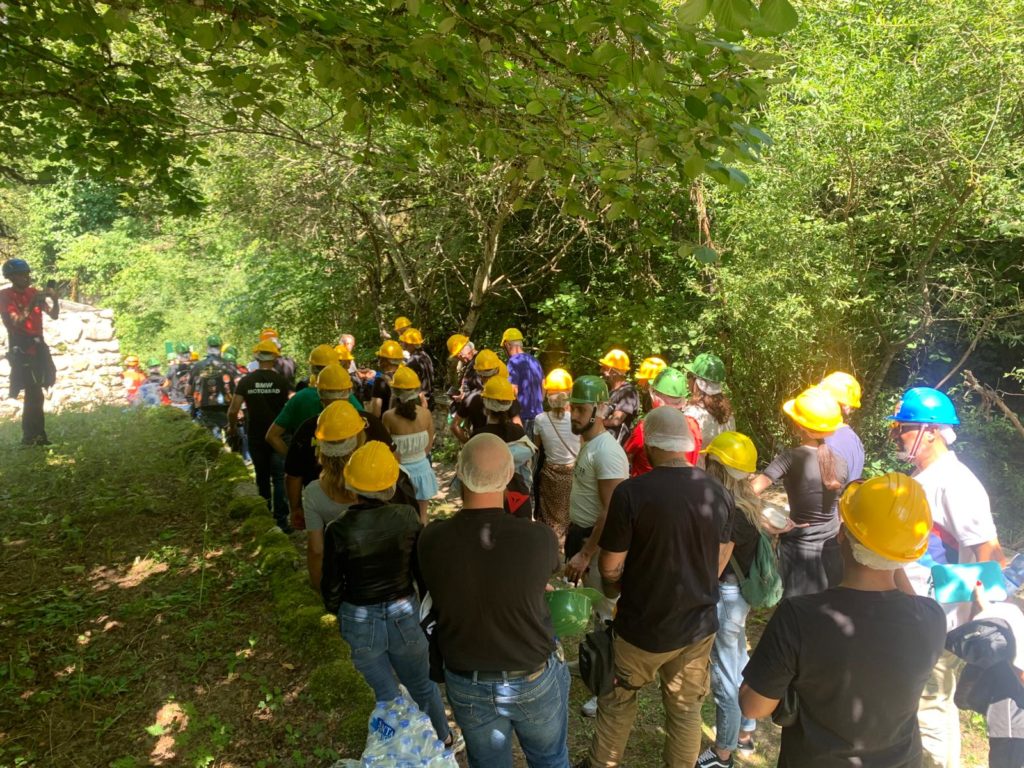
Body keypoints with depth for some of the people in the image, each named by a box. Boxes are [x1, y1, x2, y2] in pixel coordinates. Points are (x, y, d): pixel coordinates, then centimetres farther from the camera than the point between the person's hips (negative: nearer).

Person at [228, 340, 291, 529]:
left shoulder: (246, 381, -5)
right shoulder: (281, 380, -8)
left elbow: (233, 410, -10)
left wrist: (232, 427, 9)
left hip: (255, 437, 2)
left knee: (262, 478, 17)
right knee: (279, 479, 4)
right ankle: (280, 520, 0)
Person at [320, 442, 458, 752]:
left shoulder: (338, 530, -20)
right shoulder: (407, 516, -16)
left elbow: (331, 586, -8)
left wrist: (336, 611, 13)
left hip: (361, 623, -2)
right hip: (404, 616, 2)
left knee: (387, 695, 18)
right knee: (422, 685, 26)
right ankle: (443, 738, 48)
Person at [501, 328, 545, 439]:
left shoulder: (514, 362, -13)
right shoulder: (534, 361, 10)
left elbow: (513, 392, -18)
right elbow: (543, 387, 17)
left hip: (523, 416, -7)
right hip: (538, 414, 7)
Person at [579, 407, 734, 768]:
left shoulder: (631, 492, -23)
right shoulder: (718, 493, -7)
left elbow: (611, 566, -14)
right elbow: (720, 561, 6)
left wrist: (612, 588, 8)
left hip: (642, 626, -3)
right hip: (699, 625, 3)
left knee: (617, 701, 21)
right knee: (686, 709, 21)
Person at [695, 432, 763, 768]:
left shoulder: (730, 513, -26)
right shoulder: (748, 504, 1)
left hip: (726, 596, -9)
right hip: (739, 593, 9)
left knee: (725, 675, 6)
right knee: (740, 664, 24)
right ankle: (745, 733, 42)